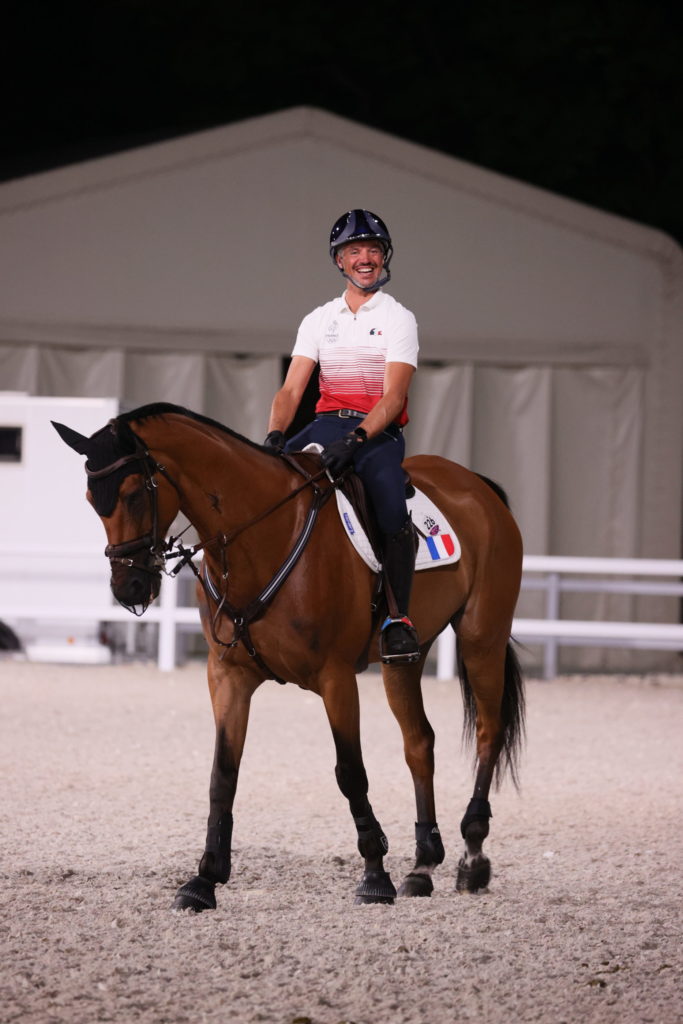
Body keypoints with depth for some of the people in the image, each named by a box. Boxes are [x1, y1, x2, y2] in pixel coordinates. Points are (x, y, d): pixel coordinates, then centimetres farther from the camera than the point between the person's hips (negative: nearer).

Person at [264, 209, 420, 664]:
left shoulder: (399, 319, 2)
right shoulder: (319, 319, 14)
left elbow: (393, 397, -10)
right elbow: (291, 390, 6)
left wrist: (356, 439, -27)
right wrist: (275, 435, -15)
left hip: (379, 432, -4)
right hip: (328, 424, 4)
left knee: (391, 503, -31)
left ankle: (399, 616, -24)